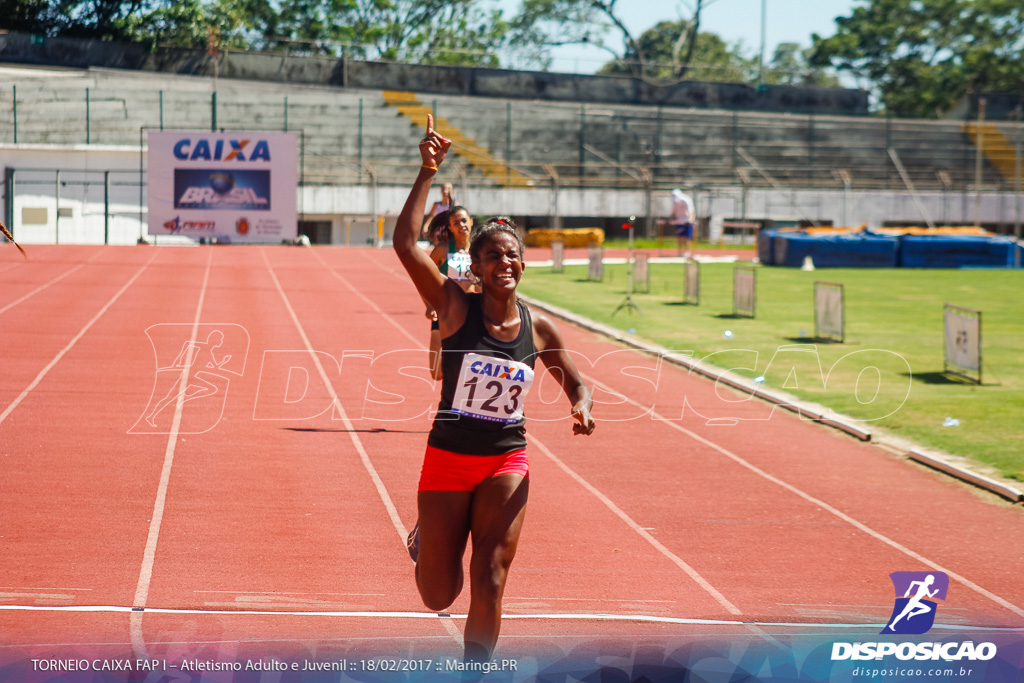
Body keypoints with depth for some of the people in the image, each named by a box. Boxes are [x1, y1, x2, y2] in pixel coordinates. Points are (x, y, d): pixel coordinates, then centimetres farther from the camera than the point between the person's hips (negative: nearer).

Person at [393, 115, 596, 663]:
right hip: (448, 458, -1)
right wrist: (428, 173, -24)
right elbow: (405, 244, -23)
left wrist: (582, 408, -8)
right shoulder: (456, 308, -10)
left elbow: (575, 381, 16)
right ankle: (426, 539, 45)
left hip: (507, 463, 1)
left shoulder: (538, 330, 0)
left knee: (489, 580, -12)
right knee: (439, 596, 8)